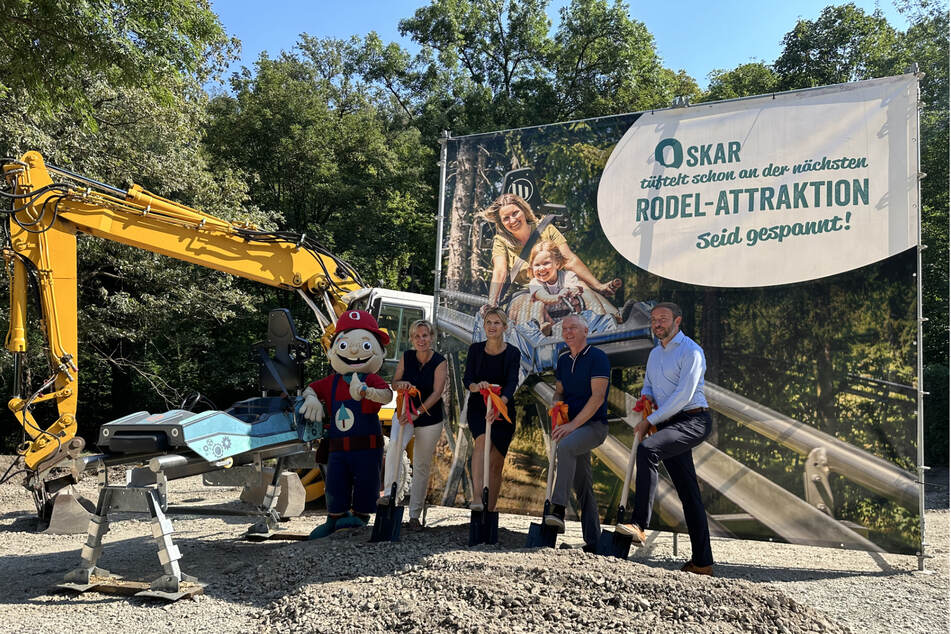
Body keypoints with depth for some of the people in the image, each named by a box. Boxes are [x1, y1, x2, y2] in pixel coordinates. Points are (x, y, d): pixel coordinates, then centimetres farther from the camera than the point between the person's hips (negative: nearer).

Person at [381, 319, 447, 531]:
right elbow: (394, 383, 4)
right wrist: (401, 383, -21)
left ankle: (415, 516, 15)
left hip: (430, 419, -1)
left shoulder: (440, 362, -10)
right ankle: (388, 493, -29)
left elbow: (437, 393, -17)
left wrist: (416, 413, -28)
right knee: (395, 445, -31)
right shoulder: (406, 357, -2)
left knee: (422, 466, 5)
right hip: (404, 414, 1)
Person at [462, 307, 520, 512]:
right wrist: (476, 386, -31)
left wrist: (500, 403, -37)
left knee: (496, 463, 2)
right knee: (483, 439, -30)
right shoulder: (475, 349, 1)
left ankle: (491, 509, 15)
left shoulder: (512, 353, -4)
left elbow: (512, 383, -17)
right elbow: (467, 378, -7)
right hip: (477, 408, 0)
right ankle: (477, 498, -40)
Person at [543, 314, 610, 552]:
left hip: (594, 425, -8)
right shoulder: (563, 359, 13)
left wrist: (572, 425, -21)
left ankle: (558, 510, -40)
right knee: (582, 486, 7)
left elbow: (598, 397, -17)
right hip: (573, 427, 8)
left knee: (565, 447, -36)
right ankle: (592, 540, 13)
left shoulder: (597, 358, -9)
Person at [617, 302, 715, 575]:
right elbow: (648, 388, 27)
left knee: (647, 449, -31)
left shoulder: (691, 351, -7)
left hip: (692, 421, -8)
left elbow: (683, 395, -15)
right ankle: (702, 562, 10)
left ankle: (639, 524, -33)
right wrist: (646, 400, 2)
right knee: (688, 493, 6)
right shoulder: (654, 354, 19)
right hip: (669, 425, 8)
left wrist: (650, 420, -14)